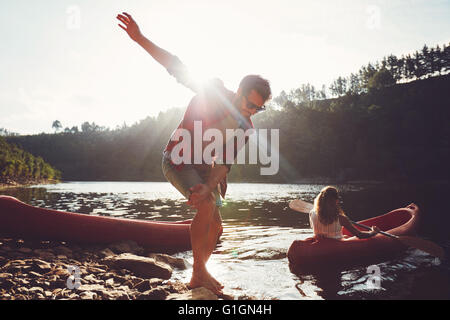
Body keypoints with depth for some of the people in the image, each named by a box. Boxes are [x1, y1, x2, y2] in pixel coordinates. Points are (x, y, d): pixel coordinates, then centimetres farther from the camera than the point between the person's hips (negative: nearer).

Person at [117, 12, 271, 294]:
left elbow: (226, 162, -12)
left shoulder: (245, 127, -5)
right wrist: (140, 38, -28)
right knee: (207, 206, -27)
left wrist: (209, 186, -30)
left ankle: (199, 276, 21)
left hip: (203, 166, 6)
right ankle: (199, 272, -13)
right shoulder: (213, 91, -18)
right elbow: (177, 67, -20)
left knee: (215, 226, 2)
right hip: (177, 160, -6)